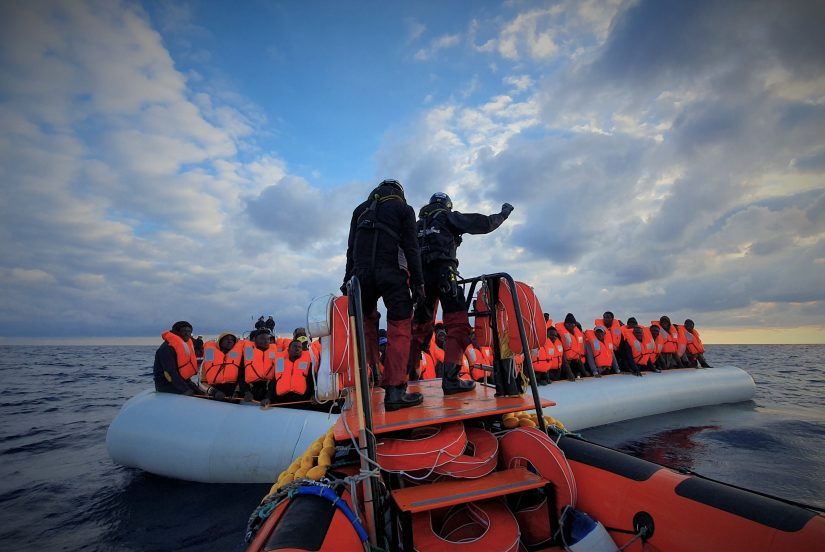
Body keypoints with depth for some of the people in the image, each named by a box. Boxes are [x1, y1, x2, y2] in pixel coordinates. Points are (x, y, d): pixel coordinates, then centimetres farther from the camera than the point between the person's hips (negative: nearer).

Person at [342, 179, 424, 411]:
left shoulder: (361, 209, 22)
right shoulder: (403, 208, 10)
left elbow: (351, 248, 17)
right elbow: (411, 248, -1)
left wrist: (348, 279, 18)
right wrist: (418, 281, -1)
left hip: (361, 273, 5)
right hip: (392, 273, -4)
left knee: (367, 320, 23)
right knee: (399, 328, -3)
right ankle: (394, 390, -8)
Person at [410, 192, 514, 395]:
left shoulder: (419, 224, 27)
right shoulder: (448, 217, 10)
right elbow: (484, 224, 8)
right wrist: (503, 214, 24)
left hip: (422, 275, 7)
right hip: (444, 273, -6)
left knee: (420, 325, 16)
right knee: (458, 325, -8)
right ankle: (450, 378, -19)